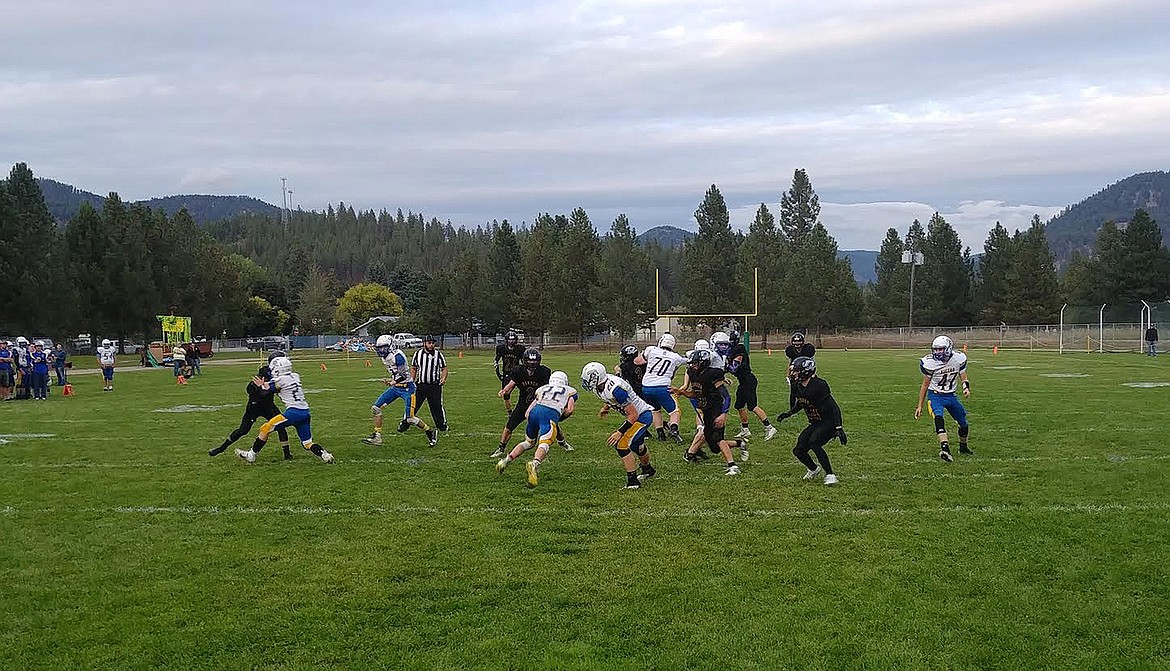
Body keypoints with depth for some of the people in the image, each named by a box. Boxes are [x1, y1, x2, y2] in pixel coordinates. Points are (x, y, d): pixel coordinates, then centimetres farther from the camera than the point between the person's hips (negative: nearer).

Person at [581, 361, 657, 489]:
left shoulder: (616, 389, -35)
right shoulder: (600, 386, -8)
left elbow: (633, 415, -30)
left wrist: (620, 432, -30)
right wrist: (605, 408, 11)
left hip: (642, 415, -10)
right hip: (636, 414, 10)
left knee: (621, 445, -17)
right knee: (636, 446, 28)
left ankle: (633, 481, -11)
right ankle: (647, 470, 54)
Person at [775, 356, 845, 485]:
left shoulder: (819, 386, -25)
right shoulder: (798, 386, 0)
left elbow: (834, 408, -26)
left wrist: (839, 428, -33)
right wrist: (788, 414, 13)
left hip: (829, 422, -8)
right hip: (814, 424, 8)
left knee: (813, 442, -31)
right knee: (798, 451, 0)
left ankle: (830, 475, -21)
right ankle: (814, 469, 31)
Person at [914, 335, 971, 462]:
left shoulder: (959, 359, -9)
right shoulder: (930, 362, -15)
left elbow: (963, 378, 6)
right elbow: (925, 385, -2)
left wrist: (966, 387, -19)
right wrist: (920, 406, 1)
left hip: (951, 396, 4)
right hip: (935, 395, -4)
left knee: (964, 424, 13)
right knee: (938, 417, -32)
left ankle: (963, 447, 41)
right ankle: (945, 448, -45)